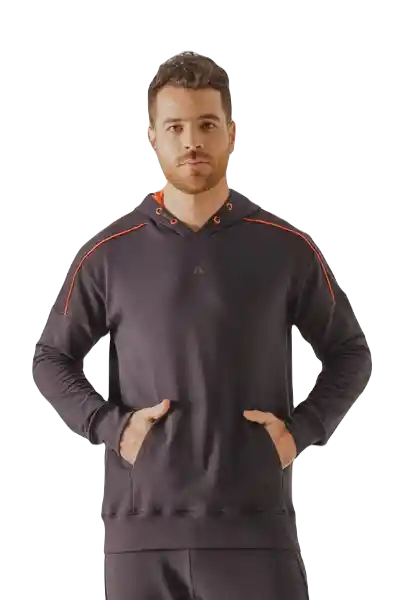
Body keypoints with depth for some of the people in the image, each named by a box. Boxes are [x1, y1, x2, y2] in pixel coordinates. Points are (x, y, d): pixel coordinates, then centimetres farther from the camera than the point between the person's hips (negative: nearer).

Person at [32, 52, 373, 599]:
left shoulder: (286, 247, 4)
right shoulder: (109, 253, 3)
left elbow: (350, 352, 12)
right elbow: (51, 360, 12)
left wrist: (303, 428, -3)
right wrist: (109, 426, -4)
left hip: (256, 524, 0)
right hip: (142, 524, 1)